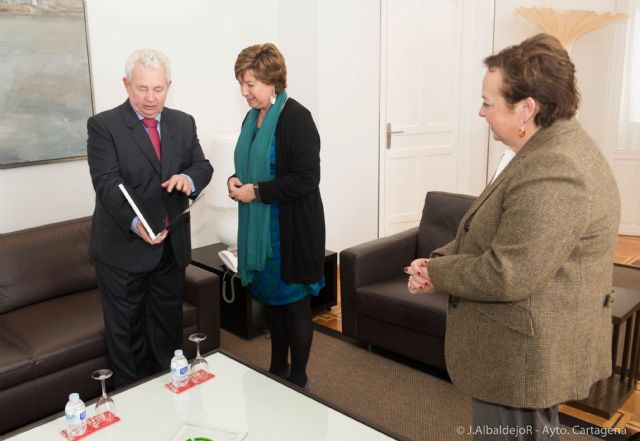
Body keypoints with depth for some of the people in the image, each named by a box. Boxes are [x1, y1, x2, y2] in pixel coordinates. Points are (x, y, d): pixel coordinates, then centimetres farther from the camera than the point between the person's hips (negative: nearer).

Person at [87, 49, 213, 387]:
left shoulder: (183, 123, 7)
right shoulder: (103, 125, -8)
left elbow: (203, 165, 5)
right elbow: (107, 182, -18)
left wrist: (190, 178, -20)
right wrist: (135, 223, -36)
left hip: (171, 246, 5)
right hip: (123, 248, -4)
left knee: (168, 327, 18)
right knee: (126, 333, 10)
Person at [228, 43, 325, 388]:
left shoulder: (296, 117, -15)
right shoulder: (253, 117, 10)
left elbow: (306, 178, -20)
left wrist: (256, 191, -18)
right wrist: (236, 180, 0)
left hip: (291, 229, -7)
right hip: (260, 227, 8)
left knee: (294, 303, 5)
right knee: (271, 299, 17)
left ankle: (298, 380, 22)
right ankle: (277, 369, 34)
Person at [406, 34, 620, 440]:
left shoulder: (552, 174, -28)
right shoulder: (552, 150, 8)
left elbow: (505, 276, -29)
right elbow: (489, 235, 11)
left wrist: (436, 273, -14)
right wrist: (439, 259, -4)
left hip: (525, 357, -10)